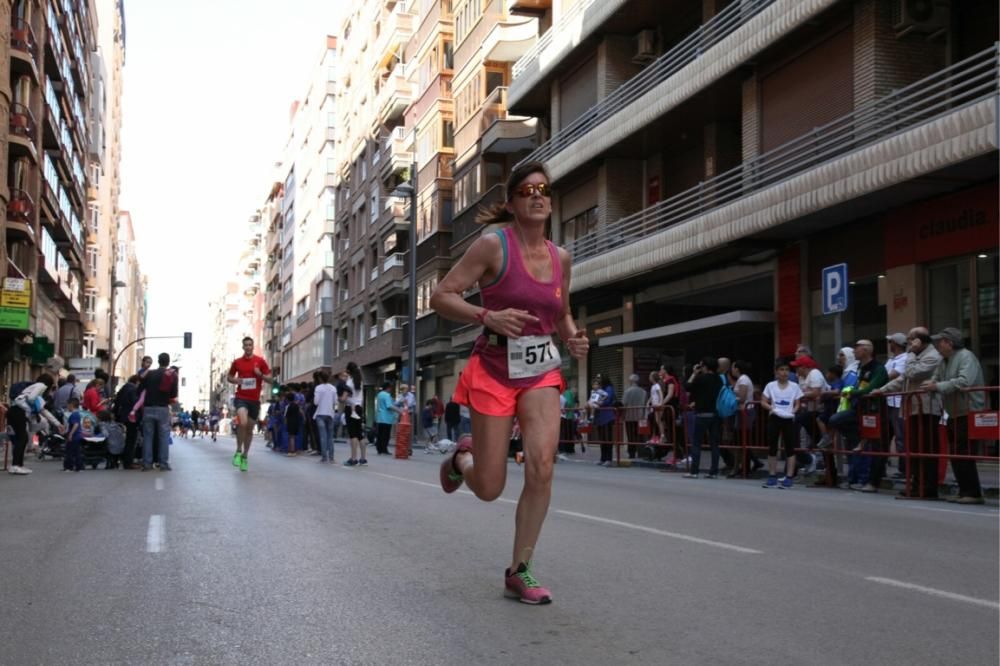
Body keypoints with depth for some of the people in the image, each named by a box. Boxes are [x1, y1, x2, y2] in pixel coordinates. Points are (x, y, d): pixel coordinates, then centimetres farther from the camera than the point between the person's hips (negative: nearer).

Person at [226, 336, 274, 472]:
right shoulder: (237, 362, 4)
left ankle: (245, 456, 25)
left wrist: (261, 375, -16)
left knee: (250, 429, 9)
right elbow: (229, 377, 17)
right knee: (243, 422, -26)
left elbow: (271, 380, 2)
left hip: (255, 400, 1)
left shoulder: (260, 361, 2)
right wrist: (235, 380, -5)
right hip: (241, 398, -1)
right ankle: (238, 452, -9)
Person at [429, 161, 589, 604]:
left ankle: (519, 572, -1)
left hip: (541, 373, 4)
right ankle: (462, 459, 39)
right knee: (489, 489, 1)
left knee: (542, 465, -17)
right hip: (494, 372, -3)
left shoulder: (561, 258, 6)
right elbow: (441, 296, -11)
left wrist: (574, 339, 1)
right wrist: (488, 317, -26)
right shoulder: (494, 244, -9)